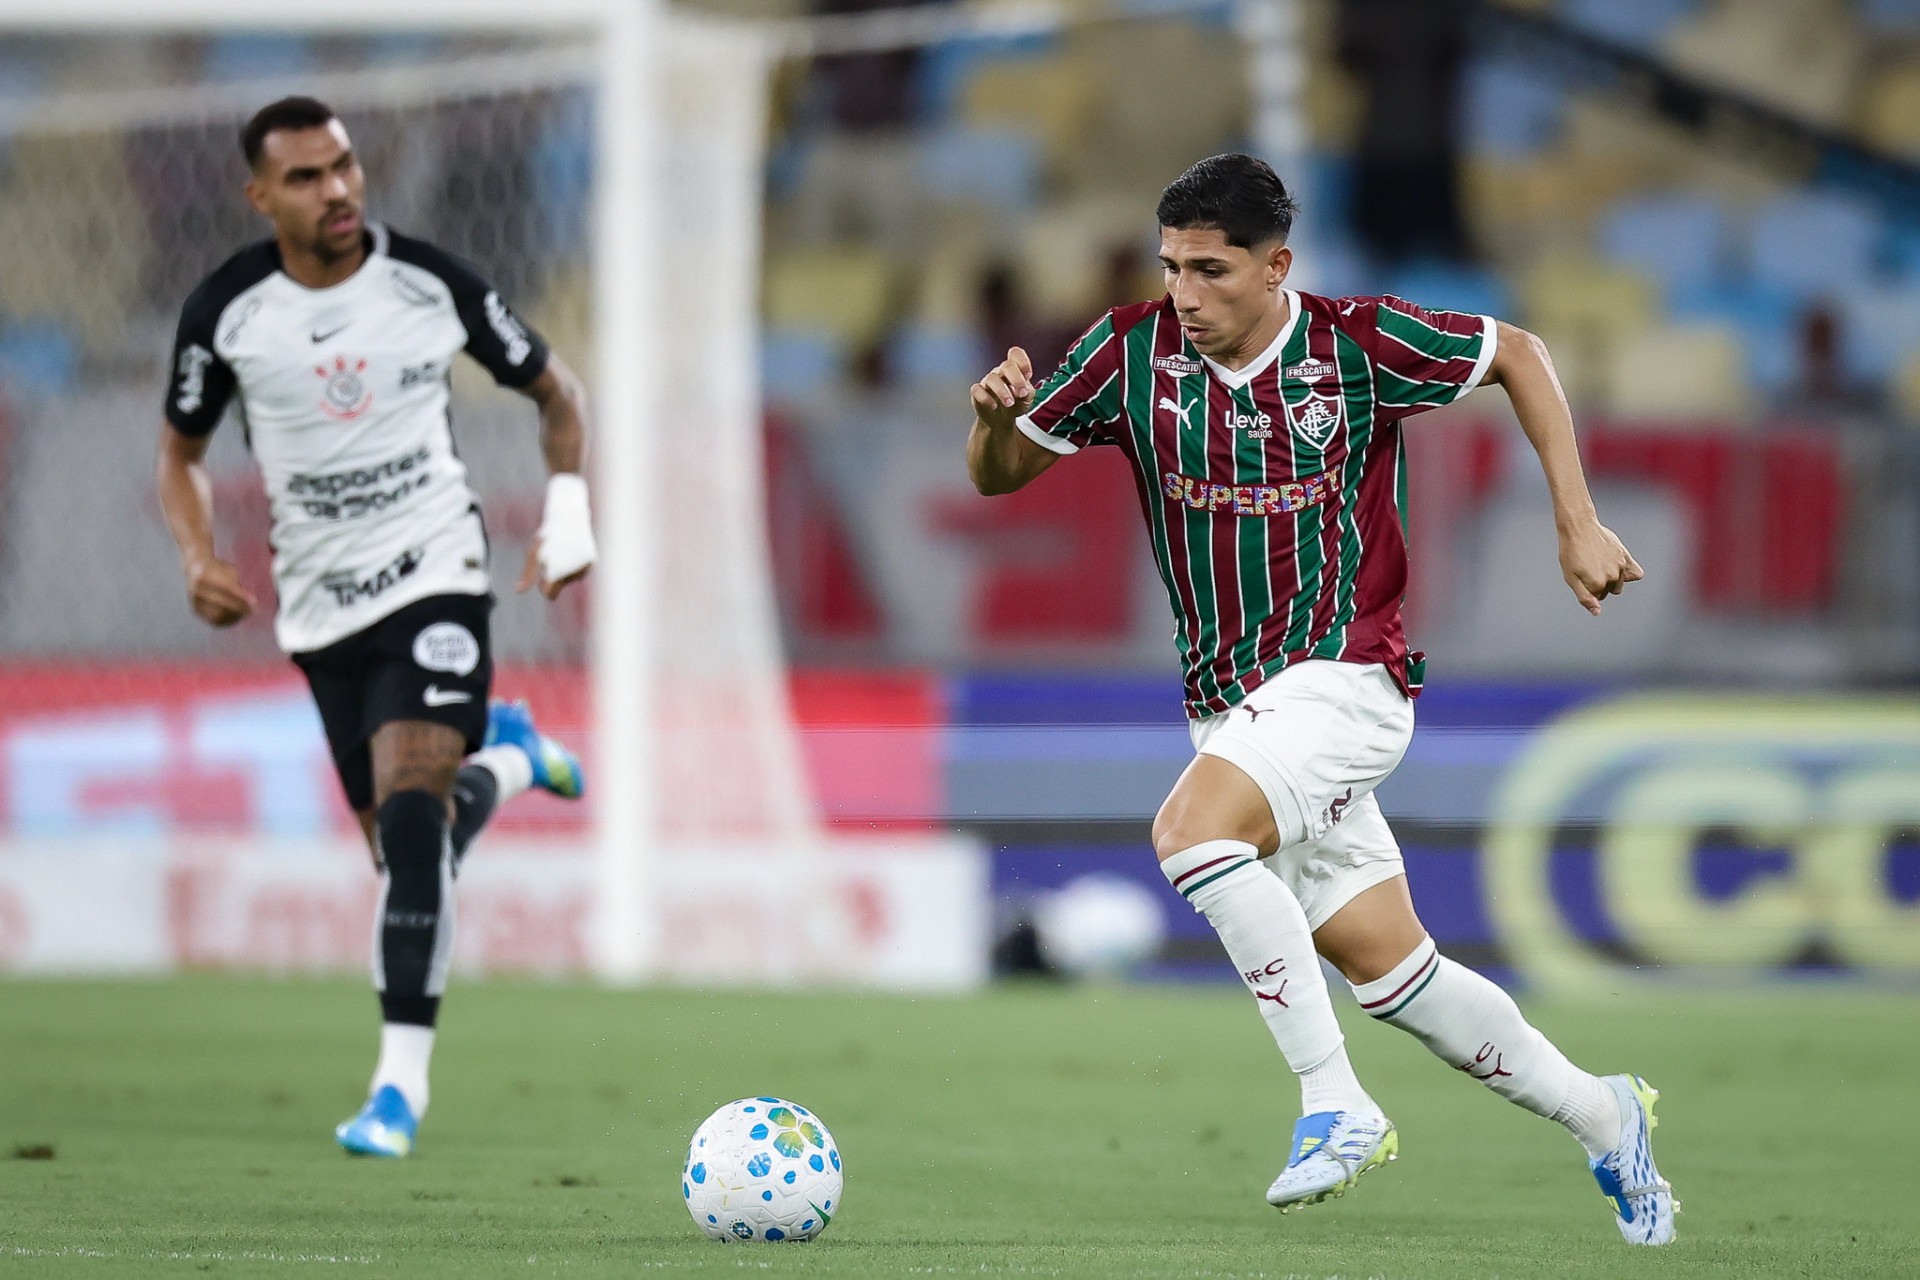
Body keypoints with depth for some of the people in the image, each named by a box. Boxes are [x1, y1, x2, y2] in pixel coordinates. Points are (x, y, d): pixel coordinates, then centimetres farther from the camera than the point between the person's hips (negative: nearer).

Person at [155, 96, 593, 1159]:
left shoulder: (431, 284, -8)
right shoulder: (225, 310, -5)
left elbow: (553, 390, 8)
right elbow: (180, 451, 10)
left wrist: (568, 508, -7)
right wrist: (199, 560, -8)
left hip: (432, 573, -3)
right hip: (319, 601, 3)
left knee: (411, 809, -22)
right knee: (402, 846, 6)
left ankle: (402, 1080, -19)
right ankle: (501, 755, 42)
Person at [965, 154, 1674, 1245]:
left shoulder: (1361, 344, -10)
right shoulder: (1134, 352, -1)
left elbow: (1519, 356, 5)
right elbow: (999, 477, 6)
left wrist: (1578, 524, 2)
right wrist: (999, 416, -17)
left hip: (1344, 674, -5)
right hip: (1233, 705, 5)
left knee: (1190, 831, -30)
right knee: (1388, 969, 8)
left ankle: (1336, 1104, -24)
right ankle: (1603, 1117, 26)